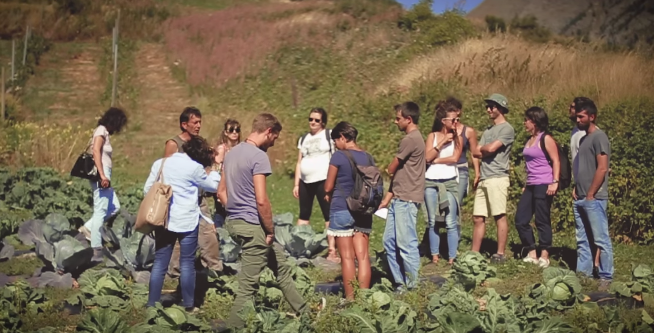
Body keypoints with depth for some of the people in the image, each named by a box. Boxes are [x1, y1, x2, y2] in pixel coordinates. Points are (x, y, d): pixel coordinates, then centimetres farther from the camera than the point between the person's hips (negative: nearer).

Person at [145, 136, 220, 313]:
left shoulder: (160, 163, 5)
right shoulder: (195, 167, -9)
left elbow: (147, 189, 8)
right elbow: (213, 186, 5)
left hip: (163, 220, 4)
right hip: (187, 222, -4)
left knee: (159, 263, 8)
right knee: (187, 263, 6)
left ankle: (152, 304, 11)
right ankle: (189, 306, 12)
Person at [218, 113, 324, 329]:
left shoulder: (232, 153, 11)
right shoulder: (259, 156, -16)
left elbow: (221, 192, 17)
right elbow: (261, 200, -22)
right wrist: (271, 230, -11)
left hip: (234, 222, 10)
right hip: (252, 225, -10)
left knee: (281, 266, 21)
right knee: (248, 285, -2)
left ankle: (304, 312, 32)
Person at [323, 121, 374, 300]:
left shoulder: (339, 156, -10)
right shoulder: (368, 157, 7)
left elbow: (328, 187, -5)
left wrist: (328, 195, 15)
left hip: (342, 210, -5)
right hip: (363, 211, 5)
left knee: (347, 257, 0)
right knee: (362, 256, 4)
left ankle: (350, 298, 5)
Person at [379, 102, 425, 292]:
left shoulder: (411, 139, -13)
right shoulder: (412, 138, 19)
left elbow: (392, 169, -5)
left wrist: (387, 170, 18)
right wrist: (388, 198, 17)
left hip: (406, 200, -10)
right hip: (399, 199, 10)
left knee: (406, 244, -6)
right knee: (390, 242, 12)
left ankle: (413, 286, 2)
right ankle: (401, 283, 18)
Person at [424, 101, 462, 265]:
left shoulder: (457, 138, 6)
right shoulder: (432, 136, 8)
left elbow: (454, 158, -7)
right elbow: (427, 157, -5)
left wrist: (436, 160, -5)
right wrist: (442, 142, -9)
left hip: (450, 182, -1)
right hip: (431, 182, 1)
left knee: (451, 222, -5)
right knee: (432, 222, 6)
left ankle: (451, 259, 0)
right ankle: (434, 257, 14)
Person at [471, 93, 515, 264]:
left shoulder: (507, 129, -2)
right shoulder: (488, 131, 23)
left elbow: (491, 148, -13)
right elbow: (476, 153, 15)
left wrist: (482, 148, 8)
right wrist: (487, 151, -3)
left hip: (498, 178, -8)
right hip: (484, 179, 8)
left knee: (500, 216, -4)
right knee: (478, 218, 6)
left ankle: (500, 254, -1)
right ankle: (474, 253, 10)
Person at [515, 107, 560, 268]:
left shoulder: (546, 139, -7)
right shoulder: (530, 140, 17)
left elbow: (556, 161, -12)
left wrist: (555, 182, -21)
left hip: (544, 186, -9)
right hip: (531, 186, 9)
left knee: (542, 221, -3)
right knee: (520, 220, 5)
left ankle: (544, 256, 7)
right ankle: (532, 254, 14)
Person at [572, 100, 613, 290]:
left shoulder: (599, 137, -9)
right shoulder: (584, 139, 17)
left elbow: (602, 169, -15)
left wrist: (590, 194, -14)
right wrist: (576, 189, 10)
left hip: (594, 199, -9)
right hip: (580, 198, 9)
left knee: (601, 239, -4)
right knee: (582, 240, 11)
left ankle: (606, 277, 1)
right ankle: (583, 272, 17)